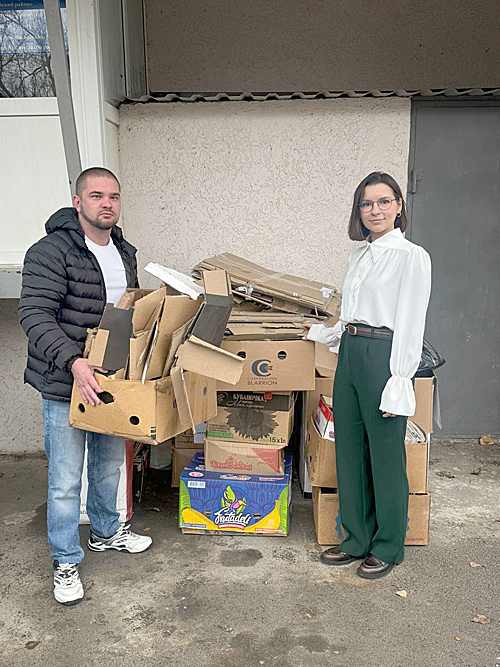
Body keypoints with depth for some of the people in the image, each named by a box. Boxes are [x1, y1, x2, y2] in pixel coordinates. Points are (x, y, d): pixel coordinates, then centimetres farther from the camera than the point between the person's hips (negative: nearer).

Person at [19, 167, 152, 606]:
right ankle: (66, 562, 24)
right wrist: (73, 361, -34)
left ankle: (106, 532, 44)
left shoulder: (124, 253, 9)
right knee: (66, 480, 4)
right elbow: (35, 315, -23)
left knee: (110, 465, 21)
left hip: (114, 381, 7)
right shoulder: (51, 252, -15)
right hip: (66, 386, -7)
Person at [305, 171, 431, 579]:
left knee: (386, 456, 4)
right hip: (350, 354, 8)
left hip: (383, 356, -8)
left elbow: (410, 325, -12)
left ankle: (388, 548, 24)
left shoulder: (411, 256, -7)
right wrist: (322, 334, 29)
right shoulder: (360, 256, 15)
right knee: (349, 451, 12)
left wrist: (399, 382, -16)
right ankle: (357, 540, 29)